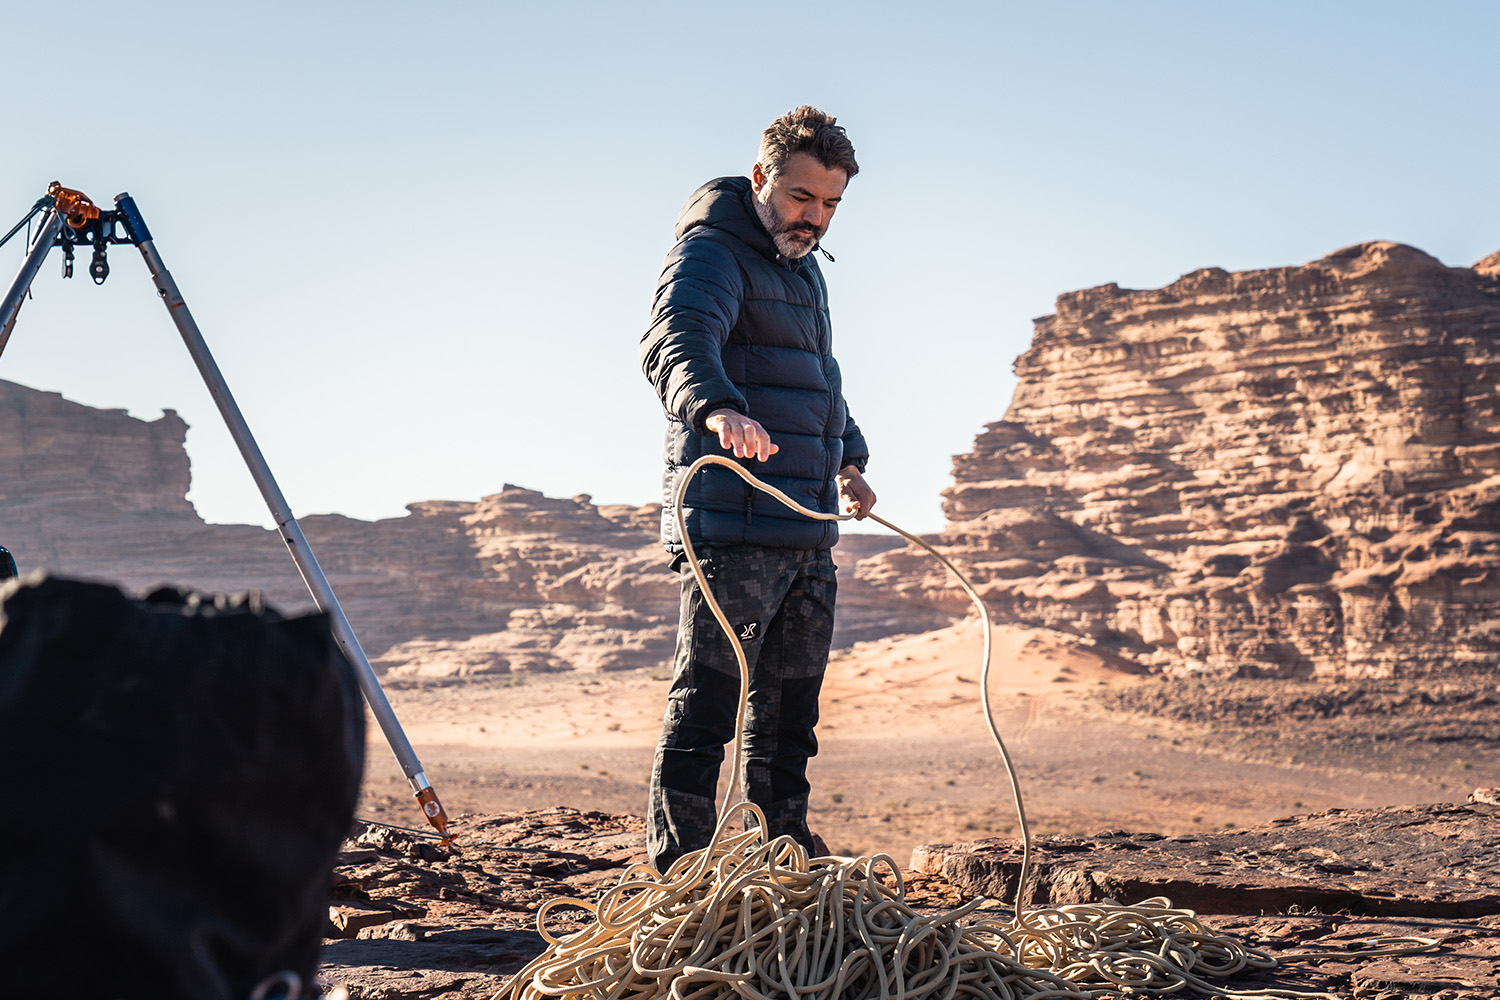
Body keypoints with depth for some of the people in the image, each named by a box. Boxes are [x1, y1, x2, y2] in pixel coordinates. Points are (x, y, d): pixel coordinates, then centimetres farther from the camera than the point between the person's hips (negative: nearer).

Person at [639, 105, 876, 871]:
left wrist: (847, 457, 40)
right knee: (705, 705, -9)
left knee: (790, 709, 15)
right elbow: (675, 340, -30)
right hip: (731, 527, -9)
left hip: (808, 533, 9)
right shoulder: (711, 253, -8)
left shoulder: (803, 268, 22)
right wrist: (715, 405, -49)